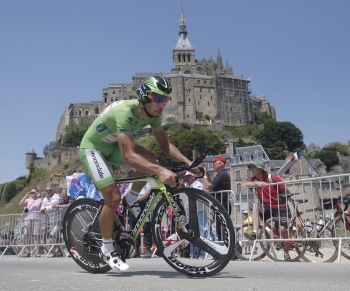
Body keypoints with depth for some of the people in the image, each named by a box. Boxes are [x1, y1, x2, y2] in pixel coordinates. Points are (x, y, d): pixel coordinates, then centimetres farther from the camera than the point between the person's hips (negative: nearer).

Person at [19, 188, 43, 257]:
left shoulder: (39, 200, 17)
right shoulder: (28, 200, 21)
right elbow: (20, 204, 4)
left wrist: (39, 197, -4)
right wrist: (26, 196, -2)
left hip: (36, 219, -2)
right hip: (28, 218, 2)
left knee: (37, 235, -7)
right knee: (26, 235, -5)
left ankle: (37, 251, -4)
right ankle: (27, 251, 2)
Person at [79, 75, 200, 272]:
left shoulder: (153, 114, -12)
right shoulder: (125, 112, -36)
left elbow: (165, 144, -9)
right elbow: (129, 156, -45)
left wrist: (188, 162, -23)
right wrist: (160, 170, -55)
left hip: (112, 146, 7)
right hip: (92, 147, -7)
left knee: (149, 160, -20)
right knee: (113, 197, -17)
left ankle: (131, 201, 4)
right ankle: (107, 249, 4)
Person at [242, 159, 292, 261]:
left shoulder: (273, 178, -10)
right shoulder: (254, 180, 2)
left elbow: (286, 191, -3)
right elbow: (244, 184, -20)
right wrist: (257, 183, -31)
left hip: (280, 208, -3)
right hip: (266, 208, 4)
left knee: (282, 229, -13)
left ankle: (286, 254, 11)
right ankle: (255, 233, -26)